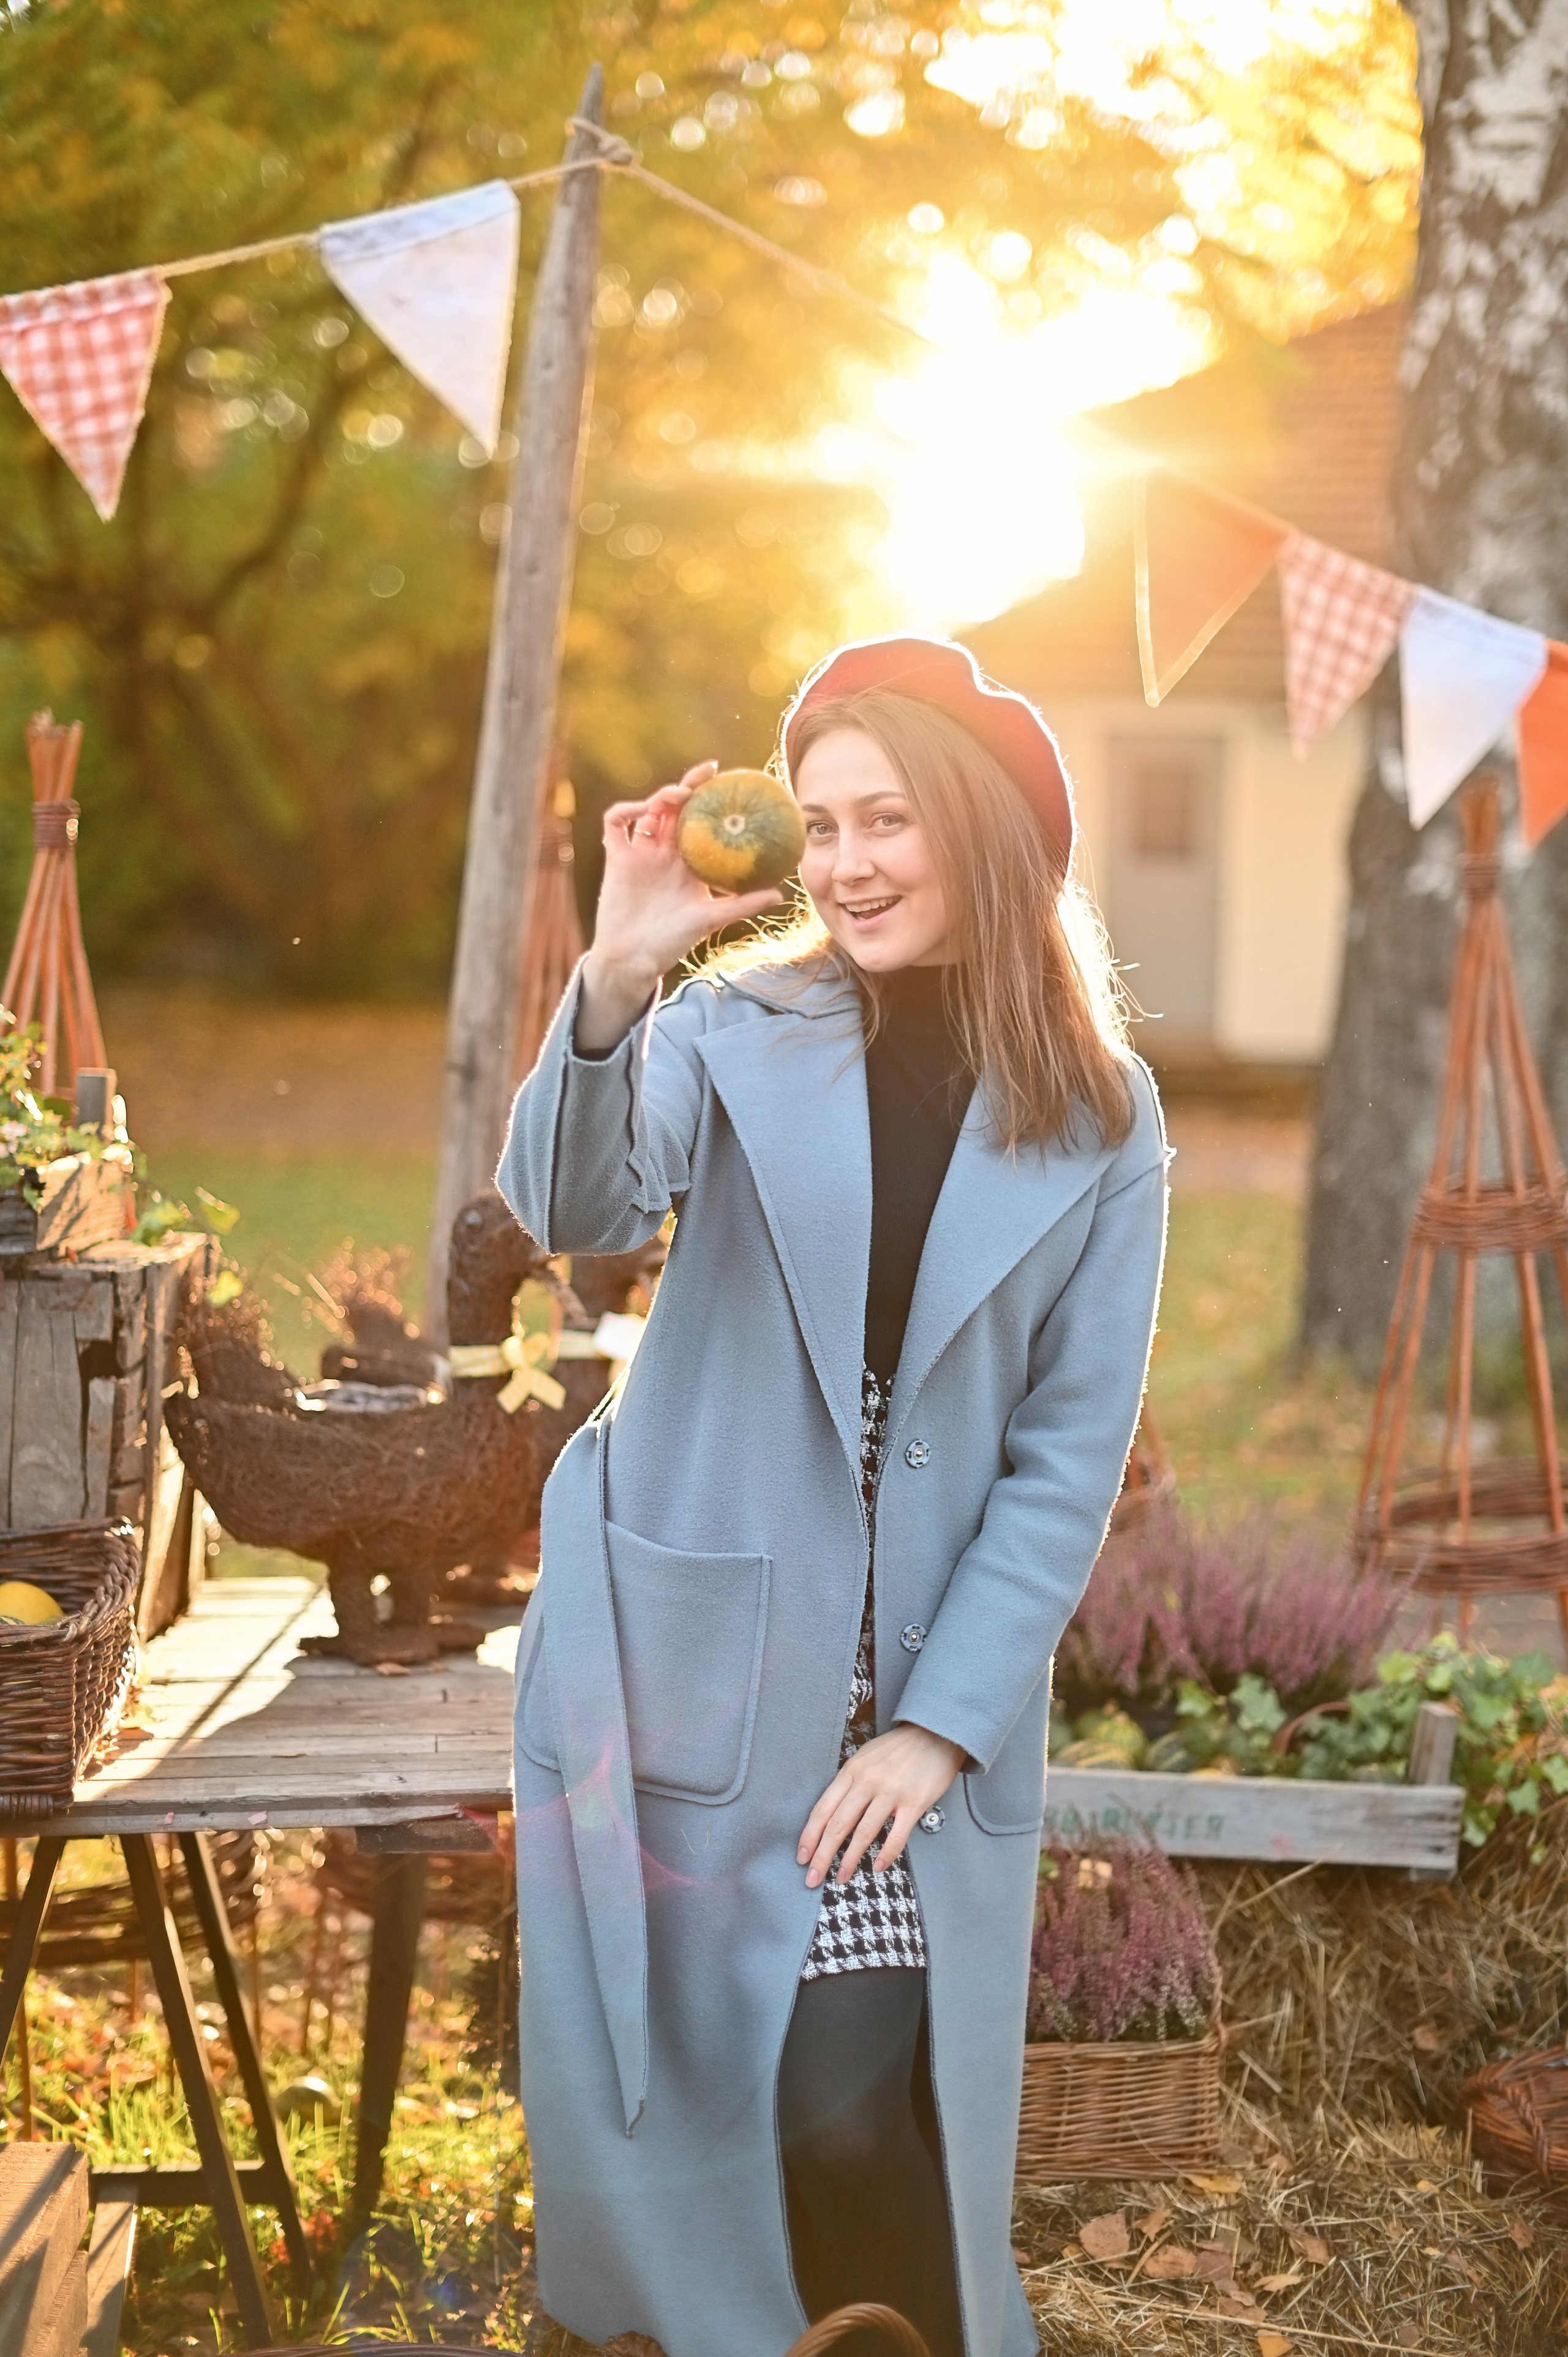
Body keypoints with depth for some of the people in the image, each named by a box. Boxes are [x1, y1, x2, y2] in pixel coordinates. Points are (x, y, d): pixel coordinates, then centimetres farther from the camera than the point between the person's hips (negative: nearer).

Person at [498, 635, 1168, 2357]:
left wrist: (942, 1721, -7)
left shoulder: (1100, 1124, 0)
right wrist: (612, 981, -35)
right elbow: (574, 1208, -18)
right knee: (679, 2106, 6)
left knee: (857, 2116, -9)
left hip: (936, 1689, 0)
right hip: (692, 1669, 1)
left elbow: (1071, 1454, -1)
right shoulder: (739, 1029, 0)